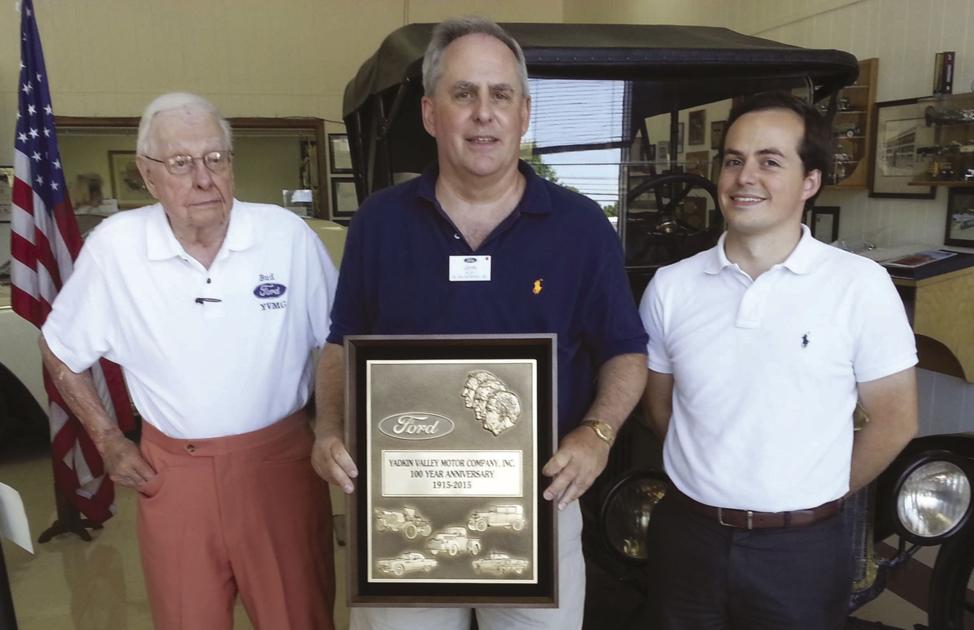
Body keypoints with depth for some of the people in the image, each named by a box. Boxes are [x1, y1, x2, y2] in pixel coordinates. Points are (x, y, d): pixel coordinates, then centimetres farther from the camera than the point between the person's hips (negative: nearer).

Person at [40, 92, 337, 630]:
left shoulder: (287, 234, -9)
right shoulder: (113, 245, -8)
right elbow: (60, 350, 7)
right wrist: (108, 441, 5)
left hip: (281, 461, 0)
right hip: (171, 472, 1)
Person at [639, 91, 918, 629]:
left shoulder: (862, 286, -9)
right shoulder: (670, 287, -2)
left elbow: (894, 420, -2)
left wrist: (815, 497, 2)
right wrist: (711, 479, 4)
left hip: (801, 552, -2)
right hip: (687, 538, 2)